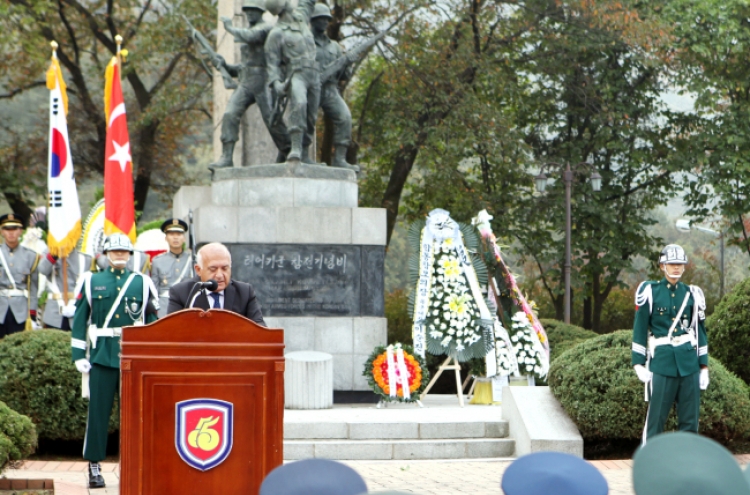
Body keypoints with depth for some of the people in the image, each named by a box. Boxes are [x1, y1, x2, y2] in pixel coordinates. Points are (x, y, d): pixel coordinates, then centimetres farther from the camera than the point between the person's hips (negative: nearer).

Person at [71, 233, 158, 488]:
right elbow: (80, 320, 6)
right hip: (102, 356, -1)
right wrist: (79, 355, -1)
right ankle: (94, 467, 6)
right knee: (98, 411, 0)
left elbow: (153, 320, 9)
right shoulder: (92, 282, 7)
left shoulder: (142, 283, 8)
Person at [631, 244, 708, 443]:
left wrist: (704, 366, 8)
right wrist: (639, 363, -4)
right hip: (662, 362, -3)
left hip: (689, 363, 3)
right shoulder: (650, 291, 2)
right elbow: (640, 329, 1)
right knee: (656, 417, -3)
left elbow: (700, 330, 13)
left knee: (690, 419, 4)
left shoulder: (692, 294, 11)